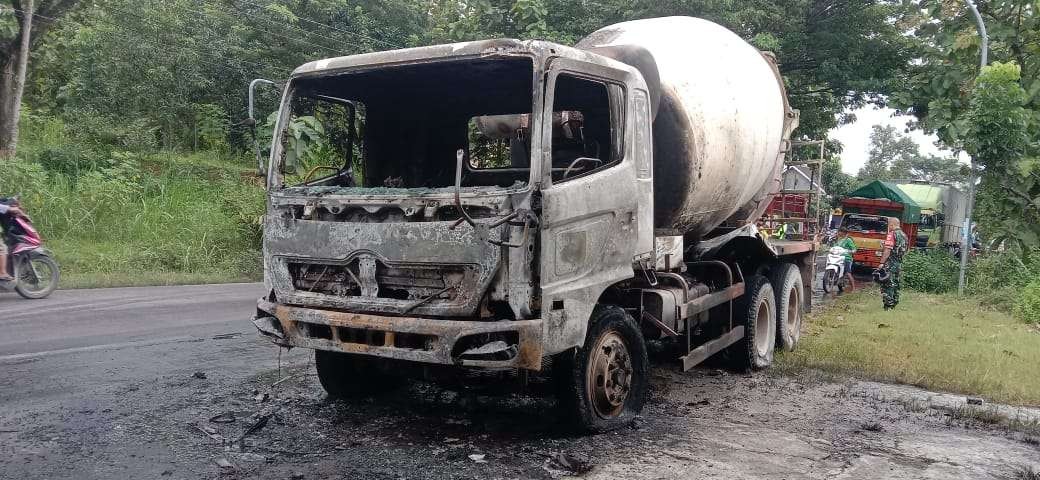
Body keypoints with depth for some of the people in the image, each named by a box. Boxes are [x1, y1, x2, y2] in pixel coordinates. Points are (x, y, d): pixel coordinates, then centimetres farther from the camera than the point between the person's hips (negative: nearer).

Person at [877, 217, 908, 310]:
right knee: (895, 284, 16)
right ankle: (894, 303, 21)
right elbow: (904, 250, 18)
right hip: (899, 263, 9)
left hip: (890, 264, -9)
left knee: (887, 285, -6)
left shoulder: (892, 235, -14)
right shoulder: (904, 235, 13)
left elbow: (887, 251, -20)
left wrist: (882, 263, -19)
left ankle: (888, 305, -7)